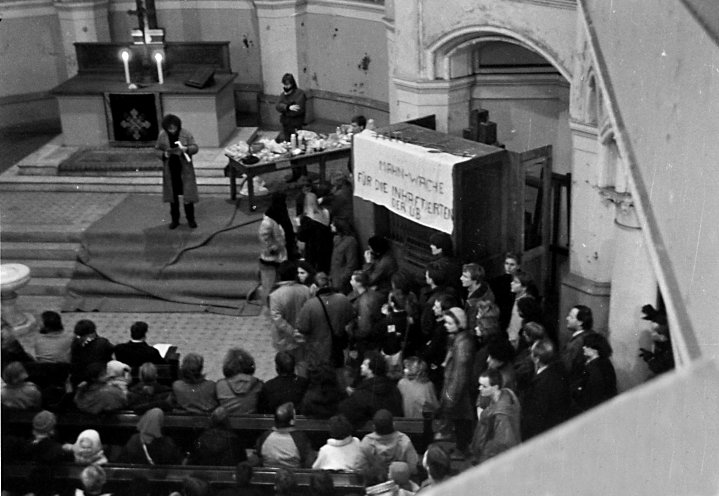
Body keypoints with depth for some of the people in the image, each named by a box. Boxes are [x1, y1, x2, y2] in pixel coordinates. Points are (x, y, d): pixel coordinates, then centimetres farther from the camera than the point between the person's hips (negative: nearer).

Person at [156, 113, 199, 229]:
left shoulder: (186, 133, -9)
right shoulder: (162, 135, -3)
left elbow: (195, 147, -5)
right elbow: (157, 149, 6)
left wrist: (186, 149, -26)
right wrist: (164, 154, -15)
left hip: (184, 170, -2)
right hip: (170, 170, 2)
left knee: (188, 194, 2)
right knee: (172, 195, 11)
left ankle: (191, 219, 16)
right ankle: (175, 219, 23)